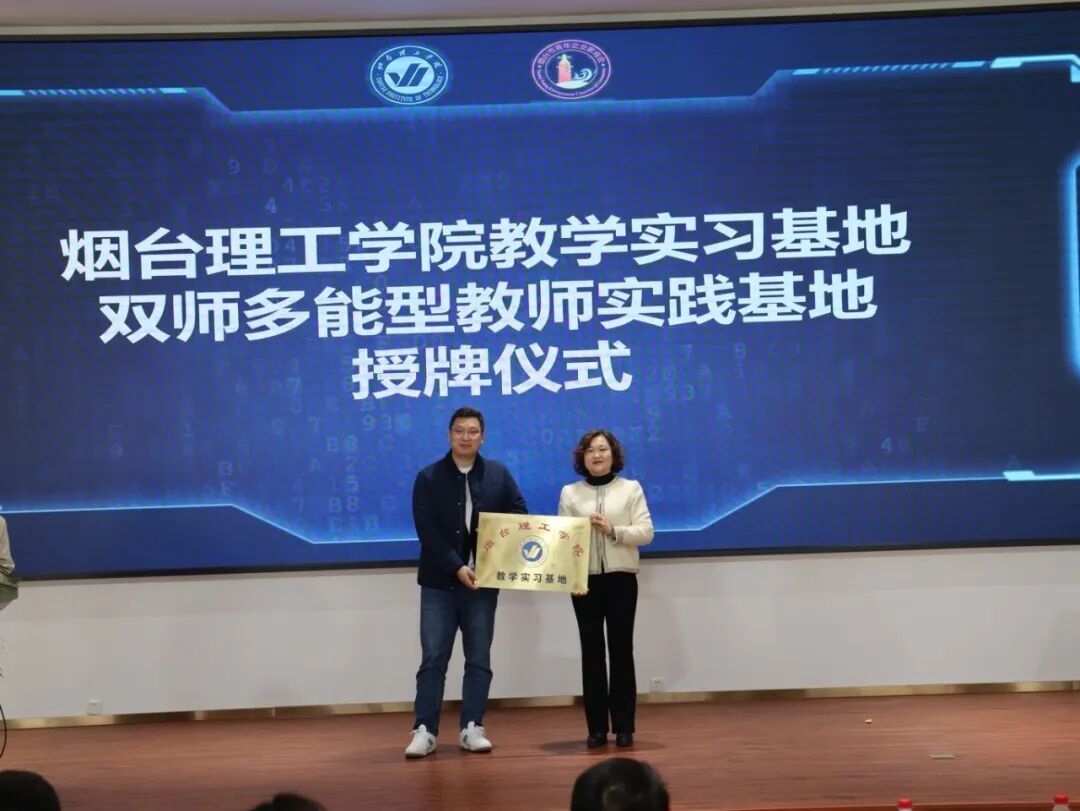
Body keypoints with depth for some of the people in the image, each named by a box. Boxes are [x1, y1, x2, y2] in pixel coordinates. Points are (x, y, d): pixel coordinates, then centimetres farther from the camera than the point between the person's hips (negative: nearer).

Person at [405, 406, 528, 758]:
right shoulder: (428, 478, 0)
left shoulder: (498, 475, 6)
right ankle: (424, 730, 0)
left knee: (479, 659, 5)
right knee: (433, 659, -2)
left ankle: (472, 728, 12)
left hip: (482, 580, 2)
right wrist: (456, 568, -17)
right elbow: (427, 531, -8)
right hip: (440, 581, -2)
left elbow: (520, 516, 4)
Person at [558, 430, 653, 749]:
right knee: (591, 651, 2)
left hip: (621, 578, -1)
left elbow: (646, 532, -1)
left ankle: (624, 726, 7)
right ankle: (597, 727, 8)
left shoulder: (631, 489, 5)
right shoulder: (570, 493, 8)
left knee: (621, 650, 0)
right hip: (585, 579, 1)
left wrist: (614, 531, -16)